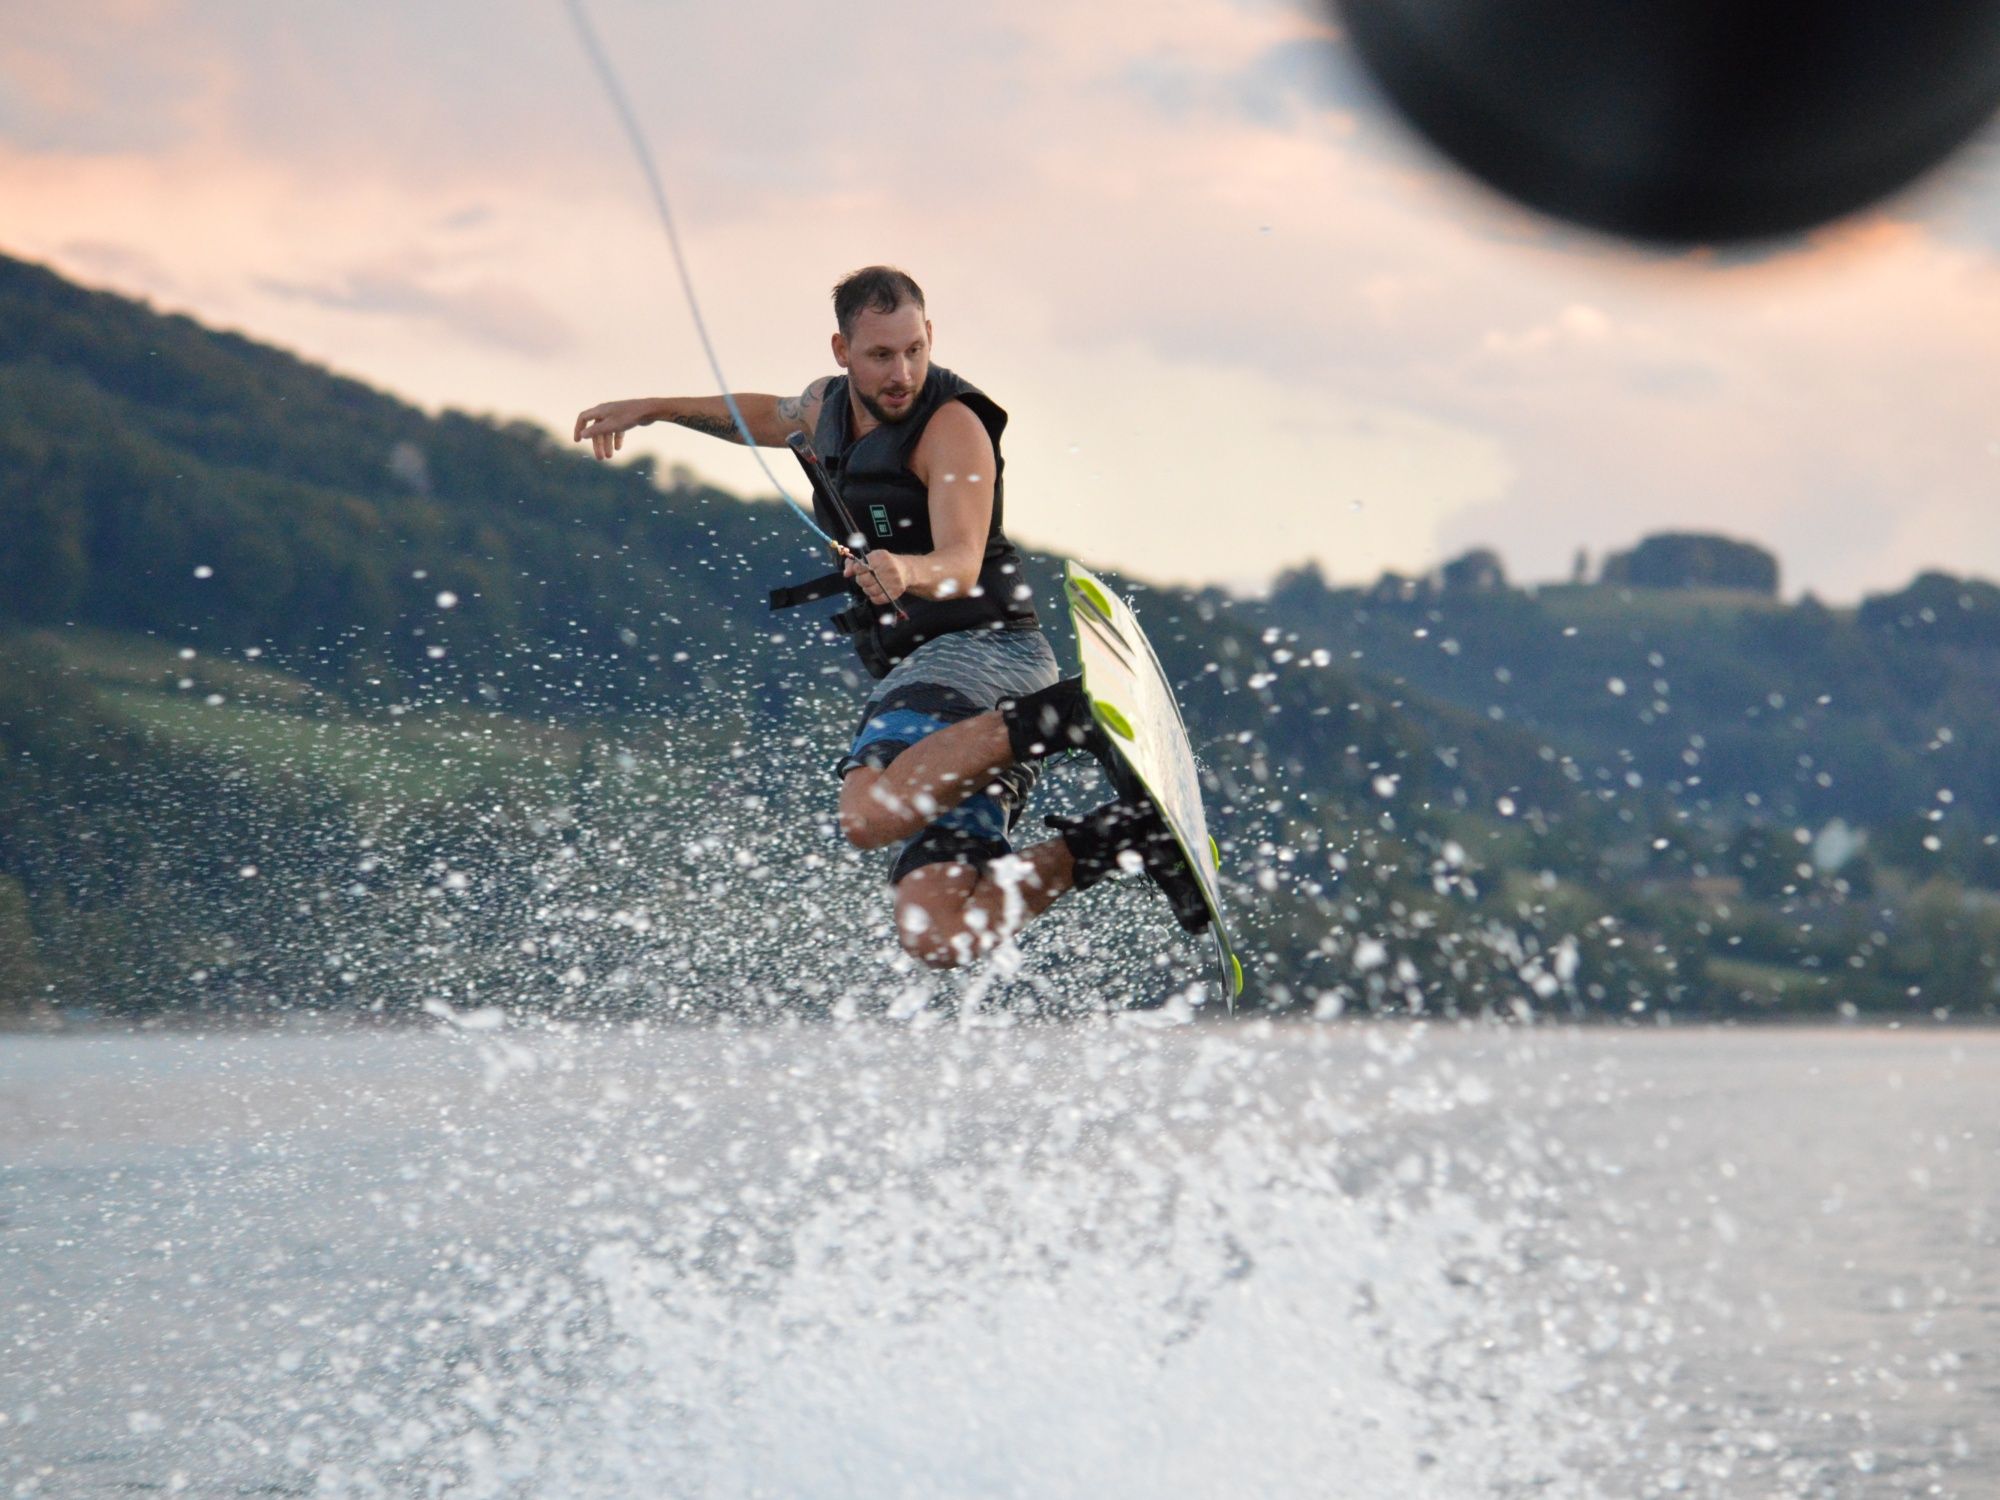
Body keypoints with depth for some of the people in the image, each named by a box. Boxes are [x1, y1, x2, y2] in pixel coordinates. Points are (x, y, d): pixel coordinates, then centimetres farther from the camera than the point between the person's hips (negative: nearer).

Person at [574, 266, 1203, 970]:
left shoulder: (952, 426, -10)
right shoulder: (832, 406, 15)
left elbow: (962, 567, -25)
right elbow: (771, 417, 41)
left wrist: (907, 571, -46)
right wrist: (652, 408, 35)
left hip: (978, 652, -8)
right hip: (916, 670, 8)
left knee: (872, 812, -37)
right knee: (939, 938, -9)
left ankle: (1058, 716, -29)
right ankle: (1120, 836, -1)